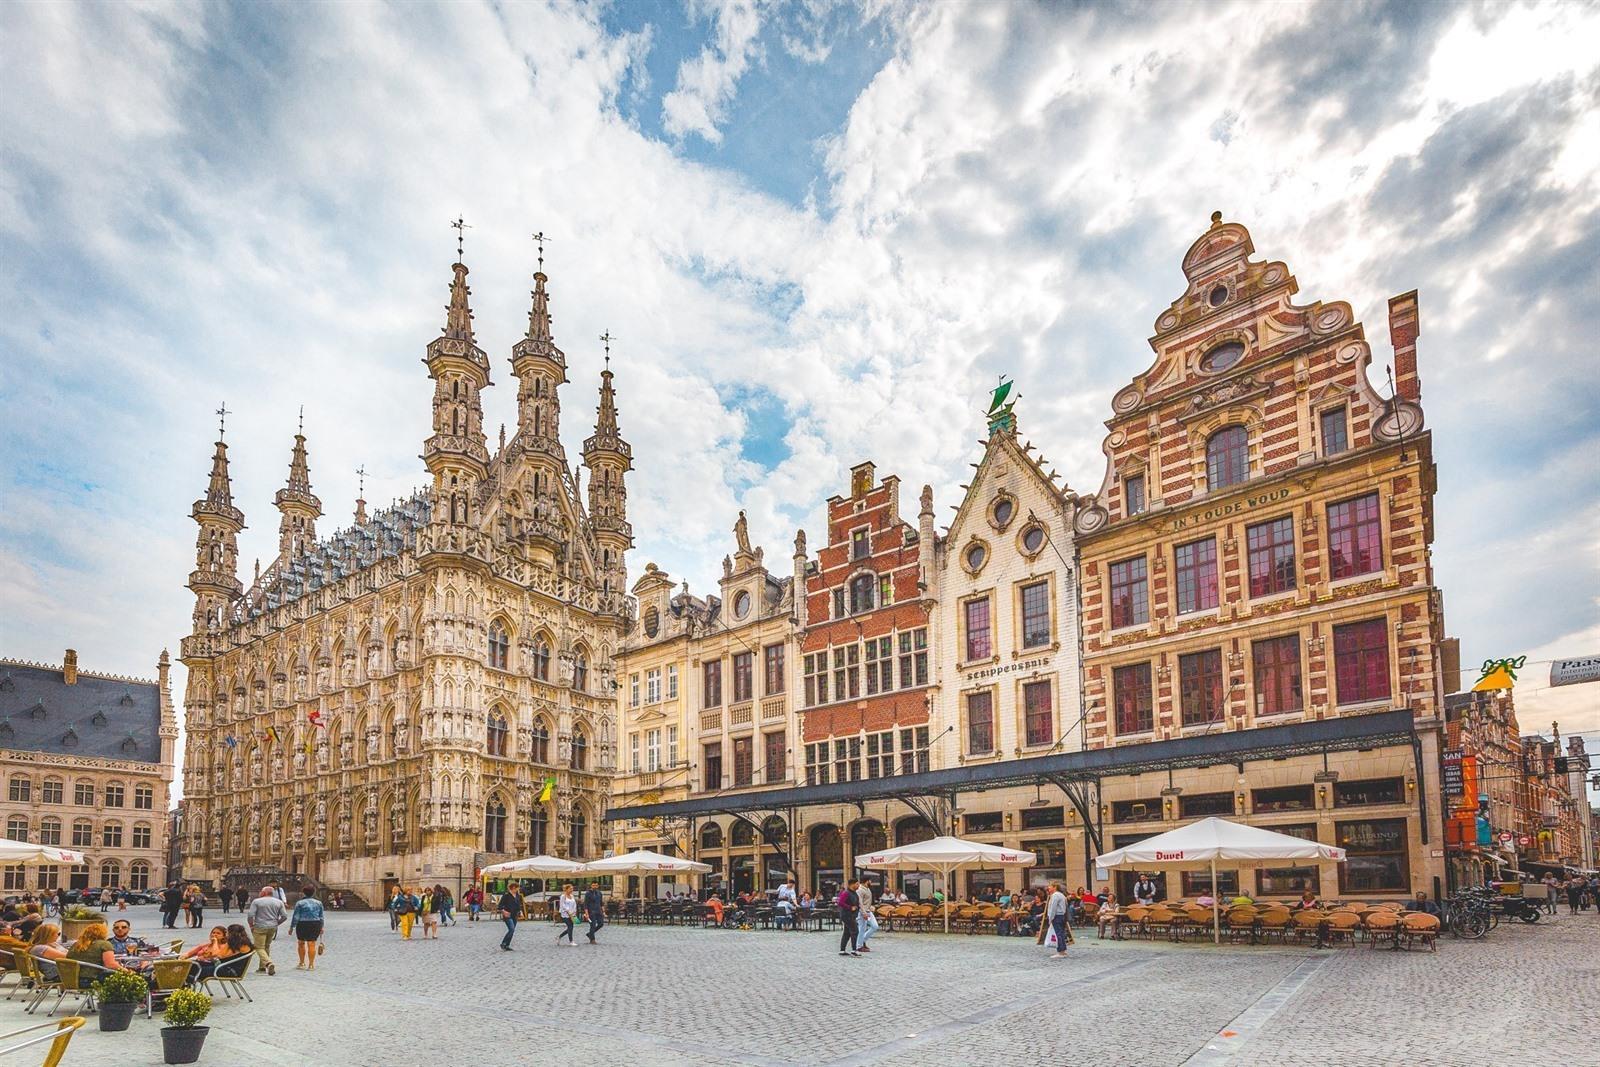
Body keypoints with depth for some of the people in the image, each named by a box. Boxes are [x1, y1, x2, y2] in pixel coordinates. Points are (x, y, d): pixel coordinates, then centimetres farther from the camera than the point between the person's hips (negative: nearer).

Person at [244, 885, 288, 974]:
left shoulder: (256, 901, -5)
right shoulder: (279, 902, 6)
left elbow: (250, 915, -12)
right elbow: (284, 916, 3)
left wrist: (251, 926, 2)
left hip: (260, 927, -5)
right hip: (273, 928, 5)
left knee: (260, 948, -2)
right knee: (266, 947, 19)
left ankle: (269, 963, -22)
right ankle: (262, 966, 20)